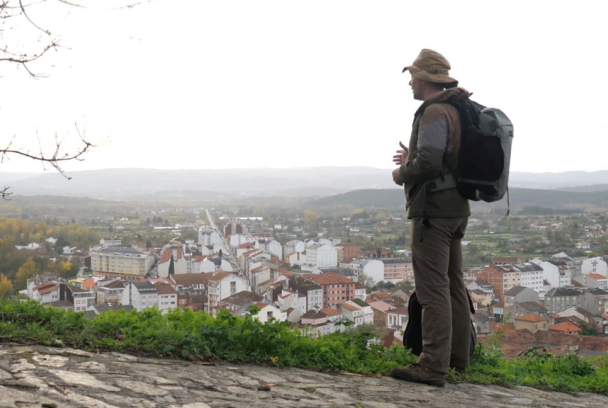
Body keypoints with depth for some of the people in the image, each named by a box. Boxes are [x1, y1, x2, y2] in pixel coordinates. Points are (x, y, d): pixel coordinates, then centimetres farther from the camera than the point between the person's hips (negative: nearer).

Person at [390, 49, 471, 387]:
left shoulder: (434, 112, -16)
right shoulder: (457, 111, 15)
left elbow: (428, 163, -26)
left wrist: (402, 174, -7)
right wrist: (414, 160, 17)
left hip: (433, 210, -10)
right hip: (456, 207, 10)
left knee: (433, 287, -9)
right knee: (453, 284, 15)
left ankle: (433, 366, -9)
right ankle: (458, 356, 25)